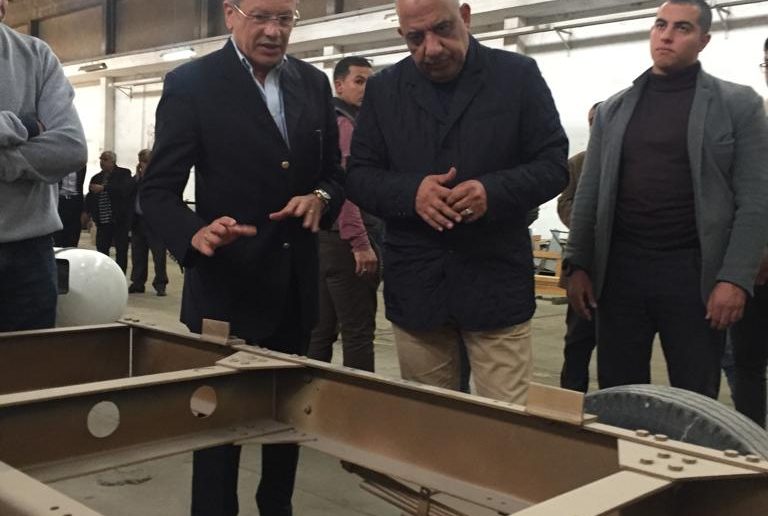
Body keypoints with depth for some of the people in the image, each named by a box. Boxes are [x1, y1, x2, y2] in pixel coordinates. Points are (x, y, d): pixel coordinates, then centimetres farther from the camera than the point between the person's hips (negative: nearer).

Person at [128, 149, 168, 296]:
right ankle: (137, 283, 19)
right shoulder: (136, 178, 13)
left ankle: (160, 284, 6)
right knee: (138, 255, 11)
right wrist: (138, 176, -4)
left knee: (159, 255, -1)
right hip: (138, 221, 5)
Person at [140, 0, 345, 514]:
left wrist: (321, 198, -13)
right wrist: (196, 234, -33)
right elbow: (158, 191, -13)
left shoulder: (313, 82, 5)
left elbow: (334, 171, 10)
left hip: (296, 284, 5)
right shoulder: (191, 83, -10)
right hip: (226, 284, -5)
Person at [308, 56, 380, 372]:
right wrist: (361, 243, -23)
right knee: (358, 333, -7)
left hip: (328, 239, 10)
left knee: (323, 329, 13)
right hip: (345, 242, -10)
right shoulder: (343, 123, -10)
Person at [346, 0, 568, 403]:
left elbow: (553, 165, 0)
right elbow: (358, 176, 6)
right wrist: (410, 192, -15)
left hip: (496, 282, -2)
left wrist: (494, 191, -20)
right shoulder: (382, 89, 7)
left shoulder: (518, 75, 1)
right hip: (414, 287, 3)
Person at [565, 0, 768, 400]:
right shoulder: (613, 109, 11)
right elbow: (589, 193, 10)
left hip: (693, 271, -2)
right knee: (617, 395, 8)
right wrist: (578, 264, 3)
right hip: (620, 269, 3)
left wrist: (736, 278, -13)